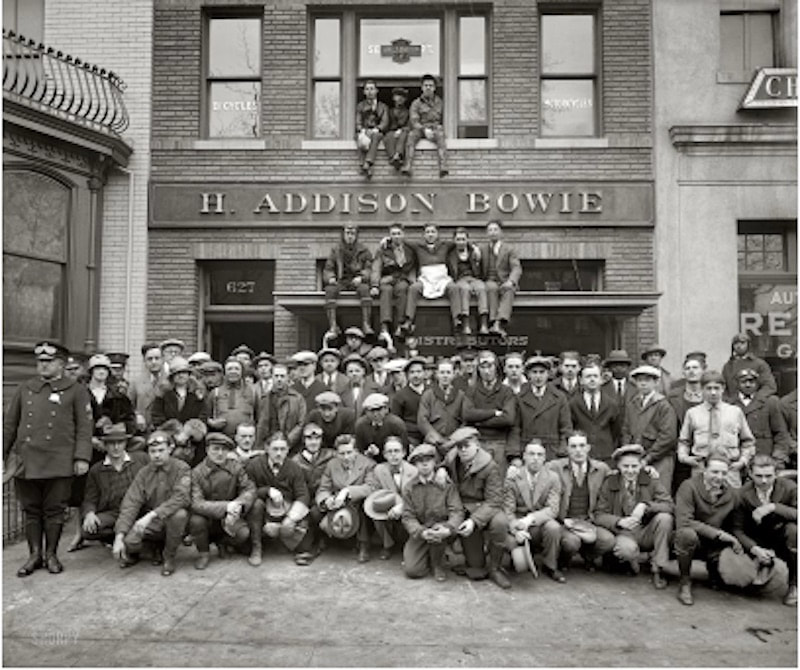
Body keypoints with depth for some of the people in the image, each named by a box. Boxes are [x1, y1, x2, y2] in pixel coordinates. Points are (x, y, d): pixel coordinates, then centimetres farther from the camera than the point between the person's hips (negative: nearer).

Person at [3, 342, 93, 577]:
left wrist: (82, 457, -9)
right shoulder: (24, 389, 12)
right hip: (25, 461, 3)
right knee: (31, 510, 10)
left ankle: (51, 555, 18)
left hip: (58, 463, -3)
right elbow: (9, 424, 16)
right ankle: (34, 554, 22)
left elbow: (84, 426, -2)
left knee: (54, 510, 5)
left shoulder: (76, 390, 2)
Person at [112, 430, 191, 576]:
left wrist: (151, 515, -35)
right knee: (129, 541, -26)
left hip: (172, 520, -3)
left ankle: (169, 557, -9)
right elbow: (130, 504, -5)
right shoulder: (143, 473, 3)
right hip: (150, 524, 3)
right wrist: (119, 537, -17)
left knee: (179, 514, -36)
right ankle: (152, 547, 12)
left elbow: (181, 498, -25)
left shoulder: (181, 468, -8)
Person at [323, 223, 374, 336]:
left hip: (357, 282, -1)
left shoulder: (363, 250, 9)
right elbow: (328, 269, 8)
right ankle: (333, 326, -37)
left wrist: (361, 277, -20)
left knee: (364, 289, -36)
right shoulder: (335, 250, 12)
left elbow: (369, 268, 1)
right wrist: (331, 278, -15)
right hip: (341, 282, 1)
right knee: (330, 290, -32)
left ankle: (366, 324, -39)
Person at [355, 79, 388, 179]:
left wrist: (374, 130, -16)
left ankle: (367, 164, -55)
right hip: (362, 132, 1)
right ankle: (362, 165, -47)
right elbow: (357, 123, 11)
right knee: (363, 141, -38)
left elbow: (385, 123, 4)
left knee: (375, 136, -39)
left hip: (377, 132, -1)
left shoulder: (383, 107, 20)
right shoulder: (360, 106, 22)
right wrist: (364, 130, -13)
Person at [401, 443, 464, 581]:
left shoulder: (447, 484, -7)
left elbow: (457, 511, -16)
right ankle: (428, 557, 22)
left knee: (438, 530, -36)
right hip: (419, 533, 2)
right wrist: (422, 532, -27)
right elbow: (408, 517, -7)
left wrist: (448, 529, -37)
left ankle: (438, 564, -6)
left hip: (441, 528, -1)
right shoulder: (409, 488, -1)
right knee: (412, 571, -14)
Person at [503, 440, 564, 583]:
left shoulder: (553, 478, -3)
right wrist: (516, 529, -30)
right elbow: (508, 510, -9)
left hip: (541, 524, 0)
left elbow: (552, 509, -13)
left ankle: (550, 567, -5)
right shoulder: (512, 479, -4)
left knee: (554, 527, -33)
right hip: (518, 525, 0)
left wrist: (530, 519, -30)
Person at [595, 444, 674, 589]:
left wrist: (645, 506, -29)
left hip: (648, 533, 2)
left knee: (664, 517, -27)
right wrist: (620, 521, -25)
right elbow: (599, 515, -5)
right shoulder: (609, 484, -2)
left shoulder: (651, 481, 0)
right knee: (626, 549, -37)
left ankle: (657, 569, -11)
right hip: (624, 533, -2)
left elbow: (669, 506, -12)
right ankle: (632, 564, 5)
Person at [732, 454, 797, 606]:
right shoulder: (743, 494, -11)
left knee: (793, 529, -34)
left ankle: (794, 585, -12)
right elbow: (737, 529, -11)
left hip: (782, 539, 0)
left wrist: (773, 507, -35)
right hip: (758, 542, 1)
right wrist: (755, 549, -27)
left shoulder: (788, 487, -13)